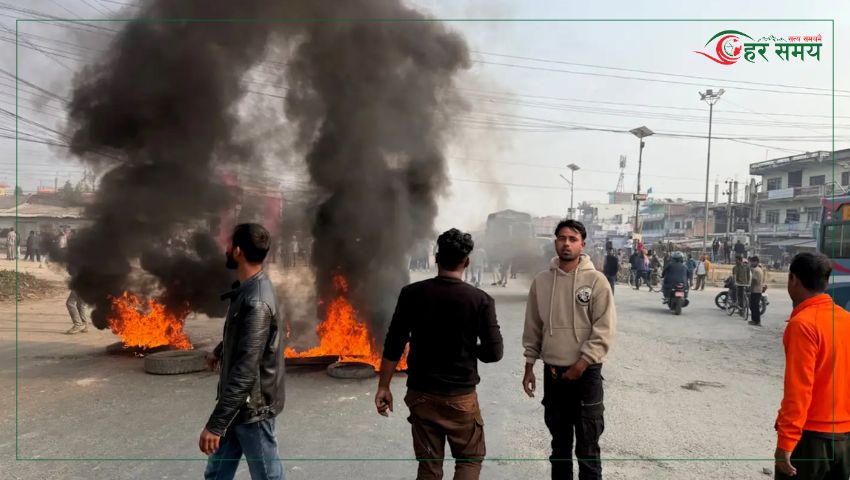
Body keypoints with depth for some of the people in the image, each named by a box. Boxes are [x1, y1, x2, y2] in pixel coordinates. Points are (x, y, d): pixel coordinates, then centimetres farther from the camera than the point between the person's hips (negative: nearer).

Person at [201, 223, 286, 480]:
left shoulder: (257, 302, -28)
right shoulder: (247, 288, 3)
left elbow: (245, 371, -30)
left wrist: (215, 424, -28)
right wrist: (218, 352, 41)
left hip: (252, 407, -9)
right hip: (237, 403, 9)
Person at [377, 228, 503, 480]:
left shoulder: (412, 294, -7)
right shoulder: (480, 299, -11)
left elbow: (393, 345, -6)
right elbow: (493, 352, -9)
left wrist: (383, 387, 3)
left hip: (421, 395, 2)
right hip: (461, 396, -2)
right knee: (470, 459, 16)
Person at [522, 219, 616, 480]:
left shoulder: (596, 280, -8)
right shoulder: (541, 281, 2)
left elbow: (605, 329, -11)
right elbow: (533, 327, 8)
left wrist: (581, 364, -15)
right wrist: (529, 366, 9)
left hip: (586, 372, -3)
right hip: (552, 371, 3)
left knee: (587, 445, 6)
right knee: (559, 440, 19)